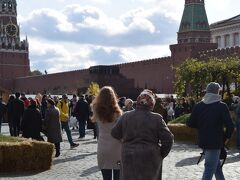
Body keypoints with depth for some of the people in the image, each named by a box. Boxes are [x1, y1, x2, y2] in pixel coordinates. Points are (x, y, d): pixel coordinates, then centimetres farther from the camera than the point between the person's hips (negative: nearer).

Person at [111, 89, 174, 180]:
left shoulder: (126, 116, -1)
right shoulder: (156, 118, -9)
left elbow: (115, 133, 9)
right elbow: (168, 139, -11)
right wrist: (161, 154, 2)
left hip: (129, 159, 2)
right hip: (150, 159, -2)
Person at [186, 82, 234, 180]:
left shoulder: (198, 106, 1)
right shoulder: (222, 106, -12)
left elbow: (190, 123, 2)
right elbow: (230, 126, -16)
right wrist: (226, 137, 1)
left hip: (202, 141, 6)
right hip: (215, 142, -6)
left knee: (217, 165, 22)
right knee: (209, 169, -1)